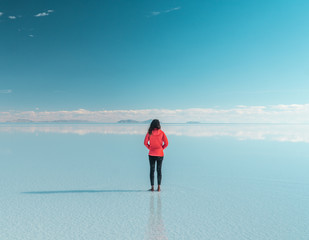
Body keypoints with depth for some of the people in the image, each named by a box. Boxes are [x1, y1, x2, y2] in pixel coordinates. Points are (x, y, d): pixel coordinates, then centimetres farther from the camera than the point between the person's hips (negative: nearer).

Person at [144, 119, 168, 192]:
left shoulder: (149, 133, -4)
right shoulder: (161, 133, -3)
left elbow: (145, 143, -6)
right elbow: (166, 143, -6)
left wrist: (150, 148, 8)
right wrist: (161, 148, 7)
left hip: (152, 154, -1)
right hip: (160, 154, 1)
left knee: (152, 170, 6)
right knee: (159, 170, 8)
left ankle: (152, 187, 6)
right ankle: (159, 187, 7)